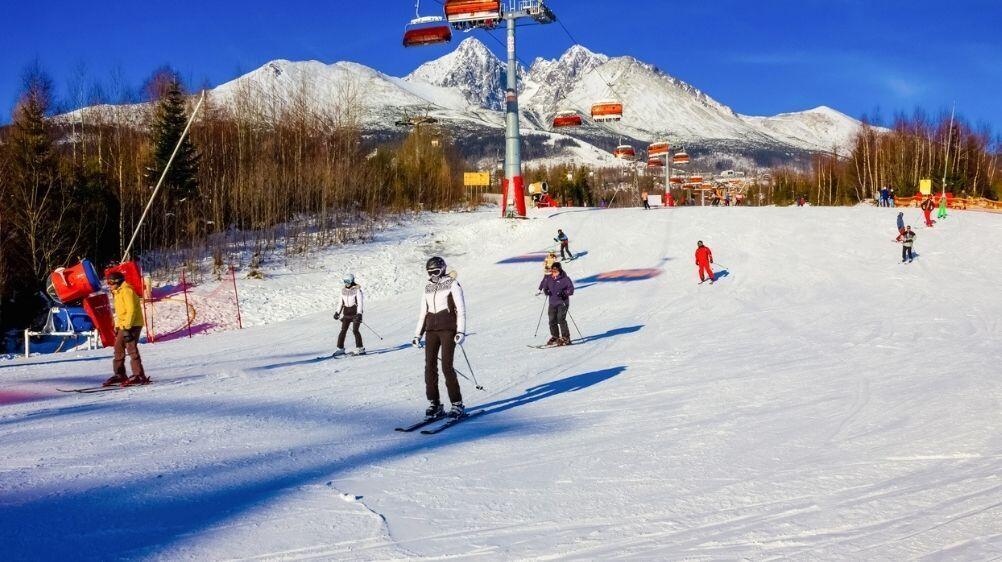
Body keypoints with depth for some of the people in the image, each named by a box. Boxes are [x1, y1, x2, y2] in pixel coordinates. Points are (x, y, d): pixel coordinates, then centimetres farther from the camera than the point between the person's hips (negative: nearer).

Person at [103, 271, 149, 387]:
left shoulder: (126, 291, -12)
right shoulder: (118, 293, 20)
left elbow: (131, 310, -20)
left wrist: (127, 327, -23)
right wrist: (117, 327, 23)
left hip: (132, 325, -10)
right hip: (123, 326, 10)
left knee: (131, 349, -12)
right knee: (118, 348, 11)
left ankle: (139, 376, -12)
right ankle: (119, 375, 18)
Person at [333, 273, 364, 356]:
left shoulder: (357, 289, -8)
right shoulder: (343, 290, 10)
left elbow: (360, 303, -12)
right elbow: (341, 302, 19)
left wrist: (359, 314, -20)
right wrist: (338, 312, 15)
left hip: (355, 312, -5)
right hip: (346, 313, 5)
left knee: (355, 330, -12)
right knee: (343, 330, -1)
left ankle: (360, 348, -6)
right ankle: (340, 348, 3)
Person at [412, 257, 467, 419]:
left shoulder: (452, 284, 0)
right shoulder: (427, 288, 16)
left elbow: (461, 309, -4)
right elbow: (423, 313, 20)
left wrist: (461, 331, -13)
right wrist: (417, 334, 14)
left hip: (448, 329, -5)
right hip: (431, 330, 5)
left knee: (446, 366, -12)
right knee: (430, 366, -2)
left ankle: (457, 405, -4)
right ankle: (434, 404, 6)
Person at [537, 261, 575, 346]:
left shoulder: (565, 279, -8)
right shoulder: (549, 278, 7)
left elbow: (571, 289, -10)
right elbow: (544, 286, 20)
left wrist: (563, 293, -25)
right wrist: (545, 291, -2)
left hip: (562, 303, -6)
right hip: (552, 303, 6)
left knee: (561, 319, -16)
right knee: (552, 320, 6)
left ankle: (565, 338, -9)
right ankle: (555, 337, 23)